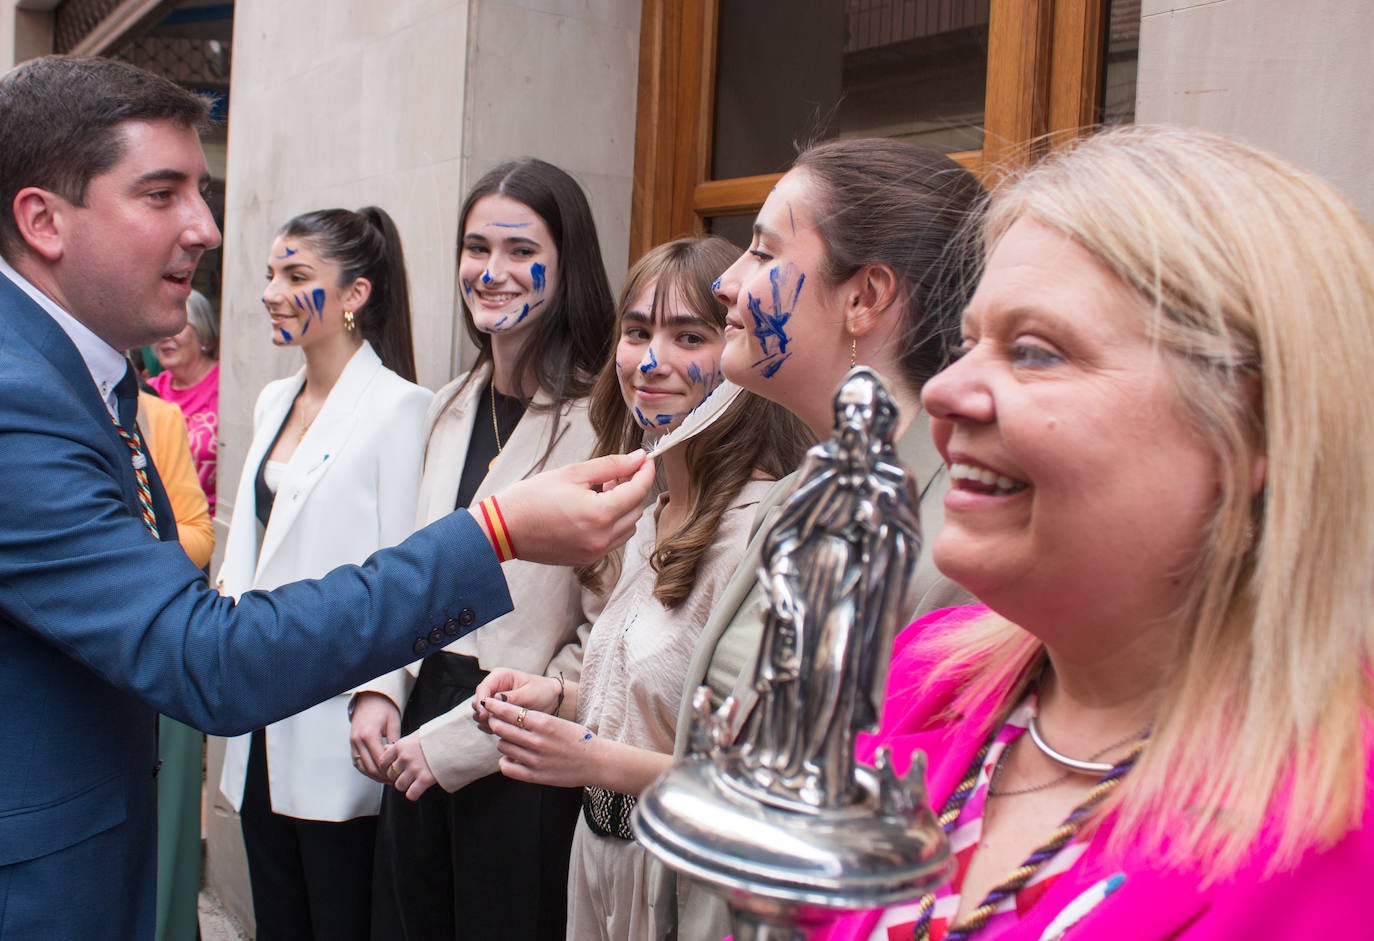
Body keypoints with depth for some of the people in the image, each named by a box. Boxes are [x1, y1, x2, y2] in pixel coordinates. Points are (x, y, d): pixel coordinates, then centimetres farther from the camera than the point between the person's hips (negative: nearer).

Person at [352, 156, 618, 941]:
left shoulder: (599, 422, -16)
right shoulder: (453, 408, 9)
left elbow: (600, 639, -18)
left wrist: (456, 741, -14)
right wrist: (380, 691, 1)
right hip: (418, 743, 7)